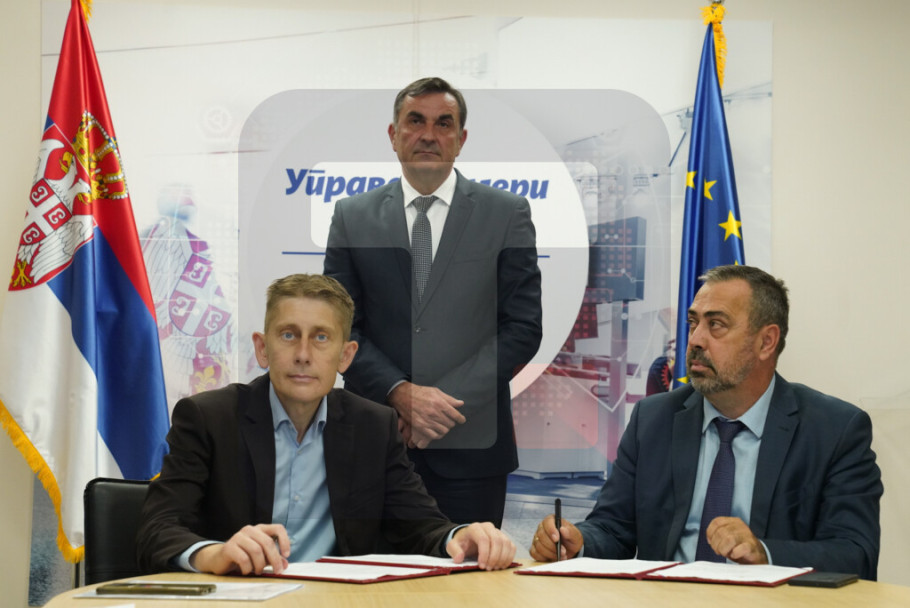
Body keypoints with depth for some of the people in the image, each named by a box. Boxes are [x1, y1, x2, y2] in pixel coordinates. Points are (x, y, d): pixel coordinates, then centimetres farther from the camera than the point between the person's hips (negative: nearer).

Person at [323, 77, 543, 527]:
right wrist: (400, 393, -12)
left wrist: (447, 402, -11)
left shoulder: (507, 214, 4)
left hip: (470, 447, -1)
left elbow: (523, 326, -1)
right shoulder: (352, 217, 8)